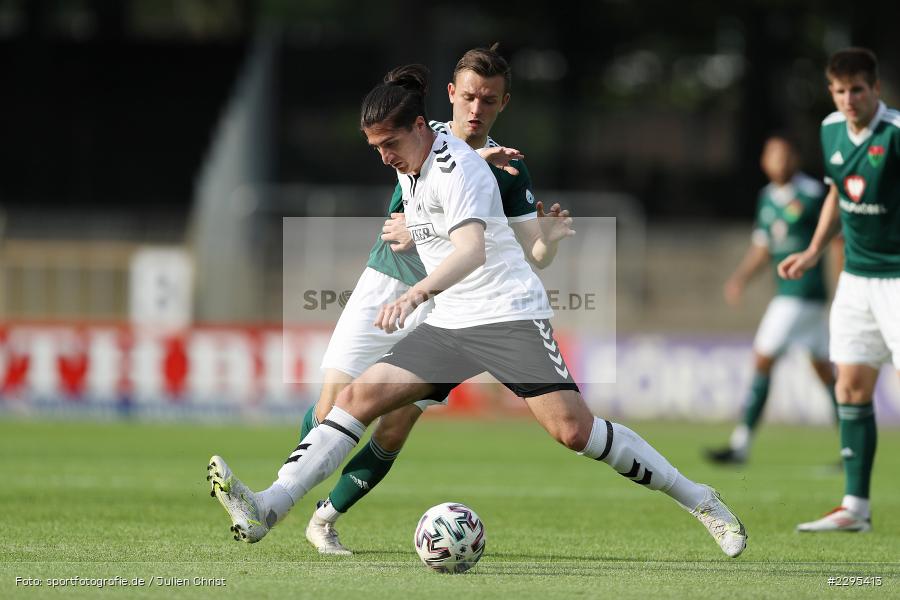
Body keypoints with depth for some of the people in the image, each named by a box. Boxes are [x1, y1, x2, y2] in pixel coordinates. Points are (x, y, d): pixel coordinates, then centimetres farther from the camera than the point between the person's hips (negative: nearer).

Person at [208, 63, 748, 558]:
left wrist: (417, 293, -49)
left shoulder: (458, 167, -17)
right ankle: (267, 508, -15)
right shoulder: (410, 165, 8)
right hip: (449, 326, 8)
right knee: (358, 398, -7)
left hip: (510, 316, -8)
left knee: (572, 428, -17)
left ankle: (698, 499, -3)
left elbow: (472, 250, -35)